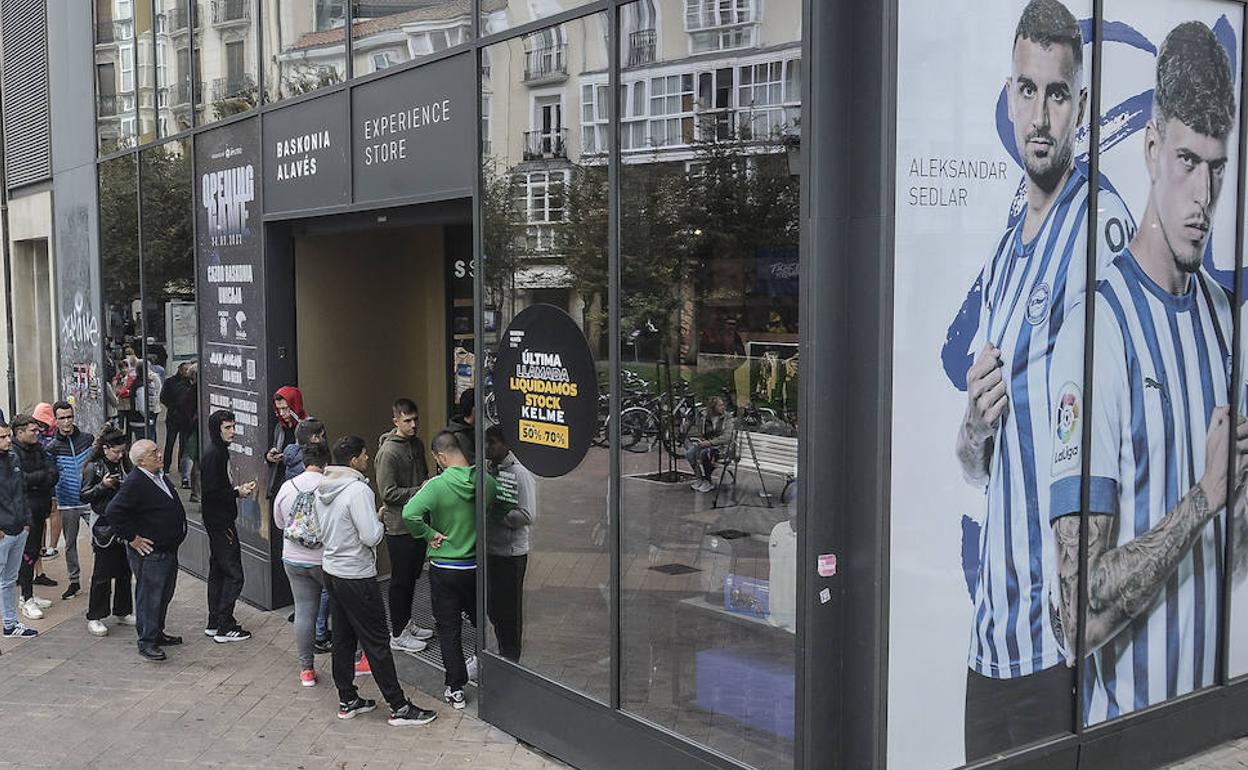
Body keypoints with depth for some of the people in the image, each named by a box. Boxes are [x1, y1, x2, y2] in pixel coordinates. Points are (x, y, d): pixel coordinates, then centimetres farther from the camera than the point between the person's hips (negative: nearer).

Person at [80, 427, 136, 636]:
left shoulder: (124, 464, 8)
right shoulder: (93, 467, -6)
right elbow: (84, 496, -7)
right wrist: (102, 486, -21)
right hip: (104, 526, -6)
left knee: (125, 571, 12)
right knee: (102, 575, -2)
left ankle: (123, 612, 24)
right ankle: (94, 618, 6)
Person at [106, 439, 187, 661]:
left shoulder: (160, 477, 10)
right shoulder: (135, 483, -20)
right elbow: (113, 512, -25)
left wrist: (177, 535, 20)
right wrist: (132, 538, -20)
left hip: (168, 549, 9)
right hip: (149, 552, -9)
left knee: (164, 594, 18)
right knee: (149, 596, -3)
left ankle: (157, 633, 32)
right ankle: (146, 642, 6)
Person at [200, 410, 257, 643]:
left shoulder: (221, 452, 13)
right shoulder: (214, 455, -17)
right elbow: (210, 492, -23)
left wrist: (238, 488, 6)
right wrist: (237, 493, -15)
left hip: (219, 521, 11)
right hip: (220, 522, -11)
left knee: (218, 572, 15)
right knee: (234, 574, -7)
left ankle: (214, 623, 23)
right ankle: (225, 628, -3)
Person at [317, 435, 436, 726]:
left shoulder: (322, 489, 6)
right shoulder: (358, 490, -22)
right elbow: (371, 537, -25)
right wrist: (379, 521, -4)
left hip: (331, 569, 9)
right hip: (356, 576, -9)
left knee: (343, 638, 16)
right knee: (376, 642, -2)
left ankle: (347, 700, 25)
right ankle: (399, 707, 6)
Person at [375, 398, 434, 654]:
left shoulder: (417, 444, 8)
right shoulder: (388, 451, -18)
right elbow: (388, 493, -20)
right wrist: (419, 491, -19)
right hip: (399, 527, -8)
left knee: (413, 576, 18)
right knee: (400, 580, 1)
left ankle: (406, 623, 32)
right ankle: (397, 635, 12)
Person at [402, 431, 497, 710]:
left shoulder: (437, 485, -19)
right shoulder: (486, 481, -8)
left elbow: (409, 514, -31)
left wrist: (429, 534, -16)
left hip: (444, 569, -3)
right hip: (477, 566, 3)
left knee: (448, 630, 8)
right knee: (481, 621, 22)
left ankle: (456, 689, 13)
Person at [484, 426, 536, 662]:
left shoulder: (521, 474, -15)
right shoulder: (488, 470, 6)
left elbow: (528, 516, -21)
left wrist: (496, 515, -21)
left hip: (511, 553, -7)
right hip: (490, 548, 7)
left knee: (510, 607, 4)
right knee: (492, 605, 16)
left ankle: (511, 658, 18)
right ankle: (502, 651, 32)